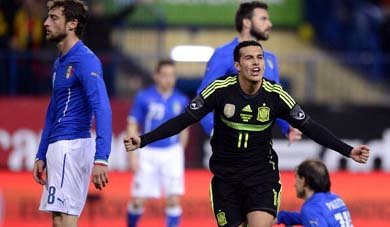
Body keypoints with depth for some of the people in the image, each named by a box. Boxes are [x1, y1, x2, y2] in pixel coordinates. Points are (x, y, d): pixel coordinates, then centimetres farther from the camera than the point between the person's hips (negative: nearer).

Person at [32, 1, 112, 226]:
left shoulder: (85, 60, -13)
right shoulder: (60, 62, 17)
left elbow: (102, 109, -23)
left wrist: (101, 158, -31)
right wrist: (41, 156, 21)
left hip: (72, 146, -10)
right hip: (57, 148, 10)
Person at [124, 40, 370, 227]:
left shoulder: (276, 96, -10)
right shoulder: (220, 90, -13)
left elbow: (310, 127, -3)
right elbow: (185, 120, -9)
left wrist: (348, 151, -9)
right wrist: (143, 140, -16)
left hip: (262, 176, -1)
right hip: (226, 178, 1)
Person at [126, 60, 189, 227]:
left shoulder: (181, 100, 3)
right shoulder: (143, 97, -5)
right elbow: (132, 126, -2)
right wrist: (133, 155, -8)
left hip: (172, 152, 1)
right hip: (148, 152, -1)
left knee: (174, 199, -8)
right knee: (138, 200, 0)